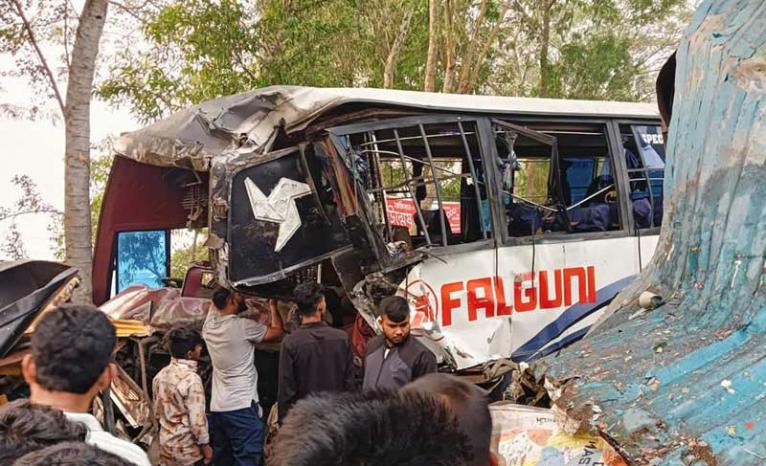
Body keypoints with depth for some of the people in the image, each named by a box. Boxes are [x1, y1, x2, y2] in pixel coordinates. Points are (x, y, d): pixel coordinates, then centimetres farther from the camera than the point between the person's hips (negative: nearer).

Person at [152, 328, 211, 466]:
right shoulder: (191, 379, -23)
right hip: (187, 448, -7)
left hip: (166, 443, 7)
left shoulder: (160, 375, 1)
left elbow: (157, 412, 11)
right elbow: (197, 418, -21)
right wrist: (205, 445, -11)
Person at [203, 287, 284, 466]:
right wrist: (272, 305, 12)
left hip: (217, 407, 7)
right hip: (241, 407, -7)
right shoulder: (243, 326, -12)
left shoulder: (209, 326, 6)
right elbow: (277, 331, 0)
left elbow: (216, 303, 26)